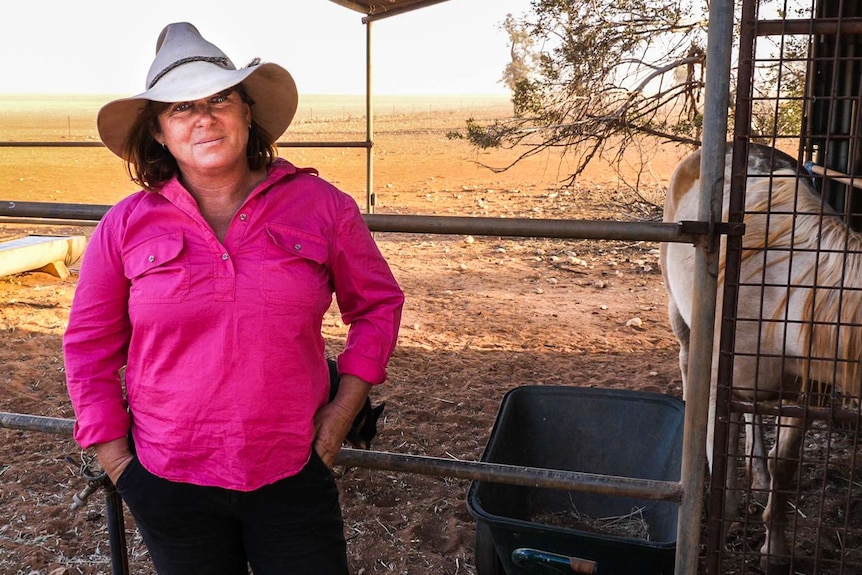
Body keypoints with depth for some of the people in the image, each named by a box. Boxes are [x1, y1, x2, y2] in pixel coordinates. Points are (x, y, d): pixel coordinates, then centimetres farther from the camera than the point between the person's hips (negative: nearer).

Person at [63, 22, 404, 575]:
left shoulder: (320, 205, -5)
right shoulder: (127, 224, -3)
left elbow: (378, 303, 6)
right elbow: (89, 345, 6)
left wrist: (346, 403, -2)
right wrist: (114, 455, 2)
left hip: (294, 474, 0)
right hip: (170, 483, 1)